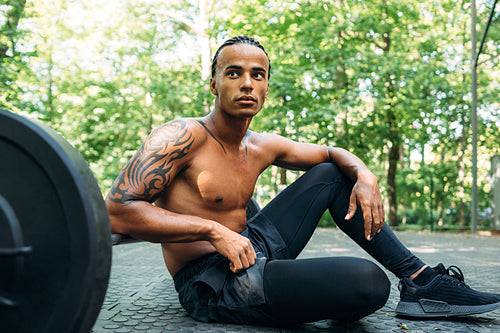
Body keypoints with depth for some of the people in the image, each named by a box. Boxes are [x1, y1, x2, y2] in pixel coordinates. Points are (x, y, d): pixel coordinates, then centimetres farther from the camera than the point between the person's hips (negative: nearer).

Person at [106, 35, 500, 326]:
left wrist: (364, 175, -2)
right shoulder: (182, 136, -14)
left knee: (331, 173, 12)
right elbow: (117, 210, -22)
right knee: (367, 281, -30)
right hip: (210, 283, -8)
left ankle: (420, 279, 10)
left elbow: (331, 152, 21)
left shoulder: (263, 148, 7)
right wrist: (213, 230, -26)